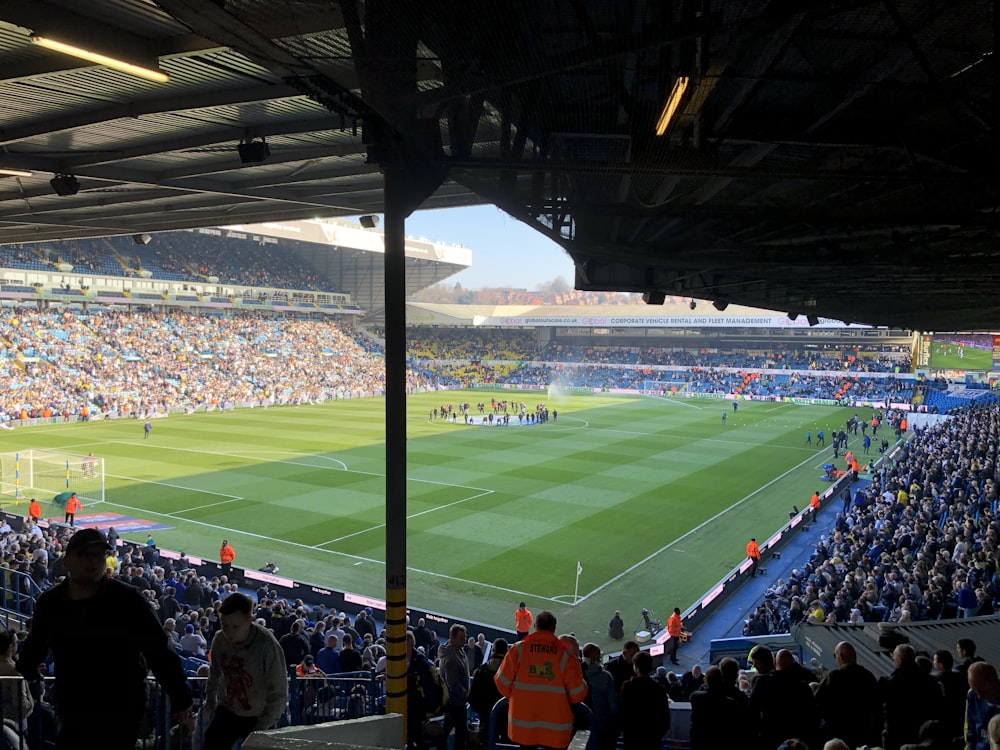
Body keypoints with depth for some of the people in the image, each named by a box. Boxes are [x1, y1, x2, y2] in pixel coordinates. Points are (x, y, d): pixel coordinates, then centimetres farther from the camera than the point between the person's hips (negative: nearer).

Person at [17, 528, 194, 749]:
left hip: (121, 716, -4)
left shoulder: (126, 600, -13)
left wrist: (181, 700, -14)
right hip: (72, 716, 4)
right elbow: (35, 645, 20)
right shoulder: (50, 602, -1)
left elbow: (159, 651, -13)